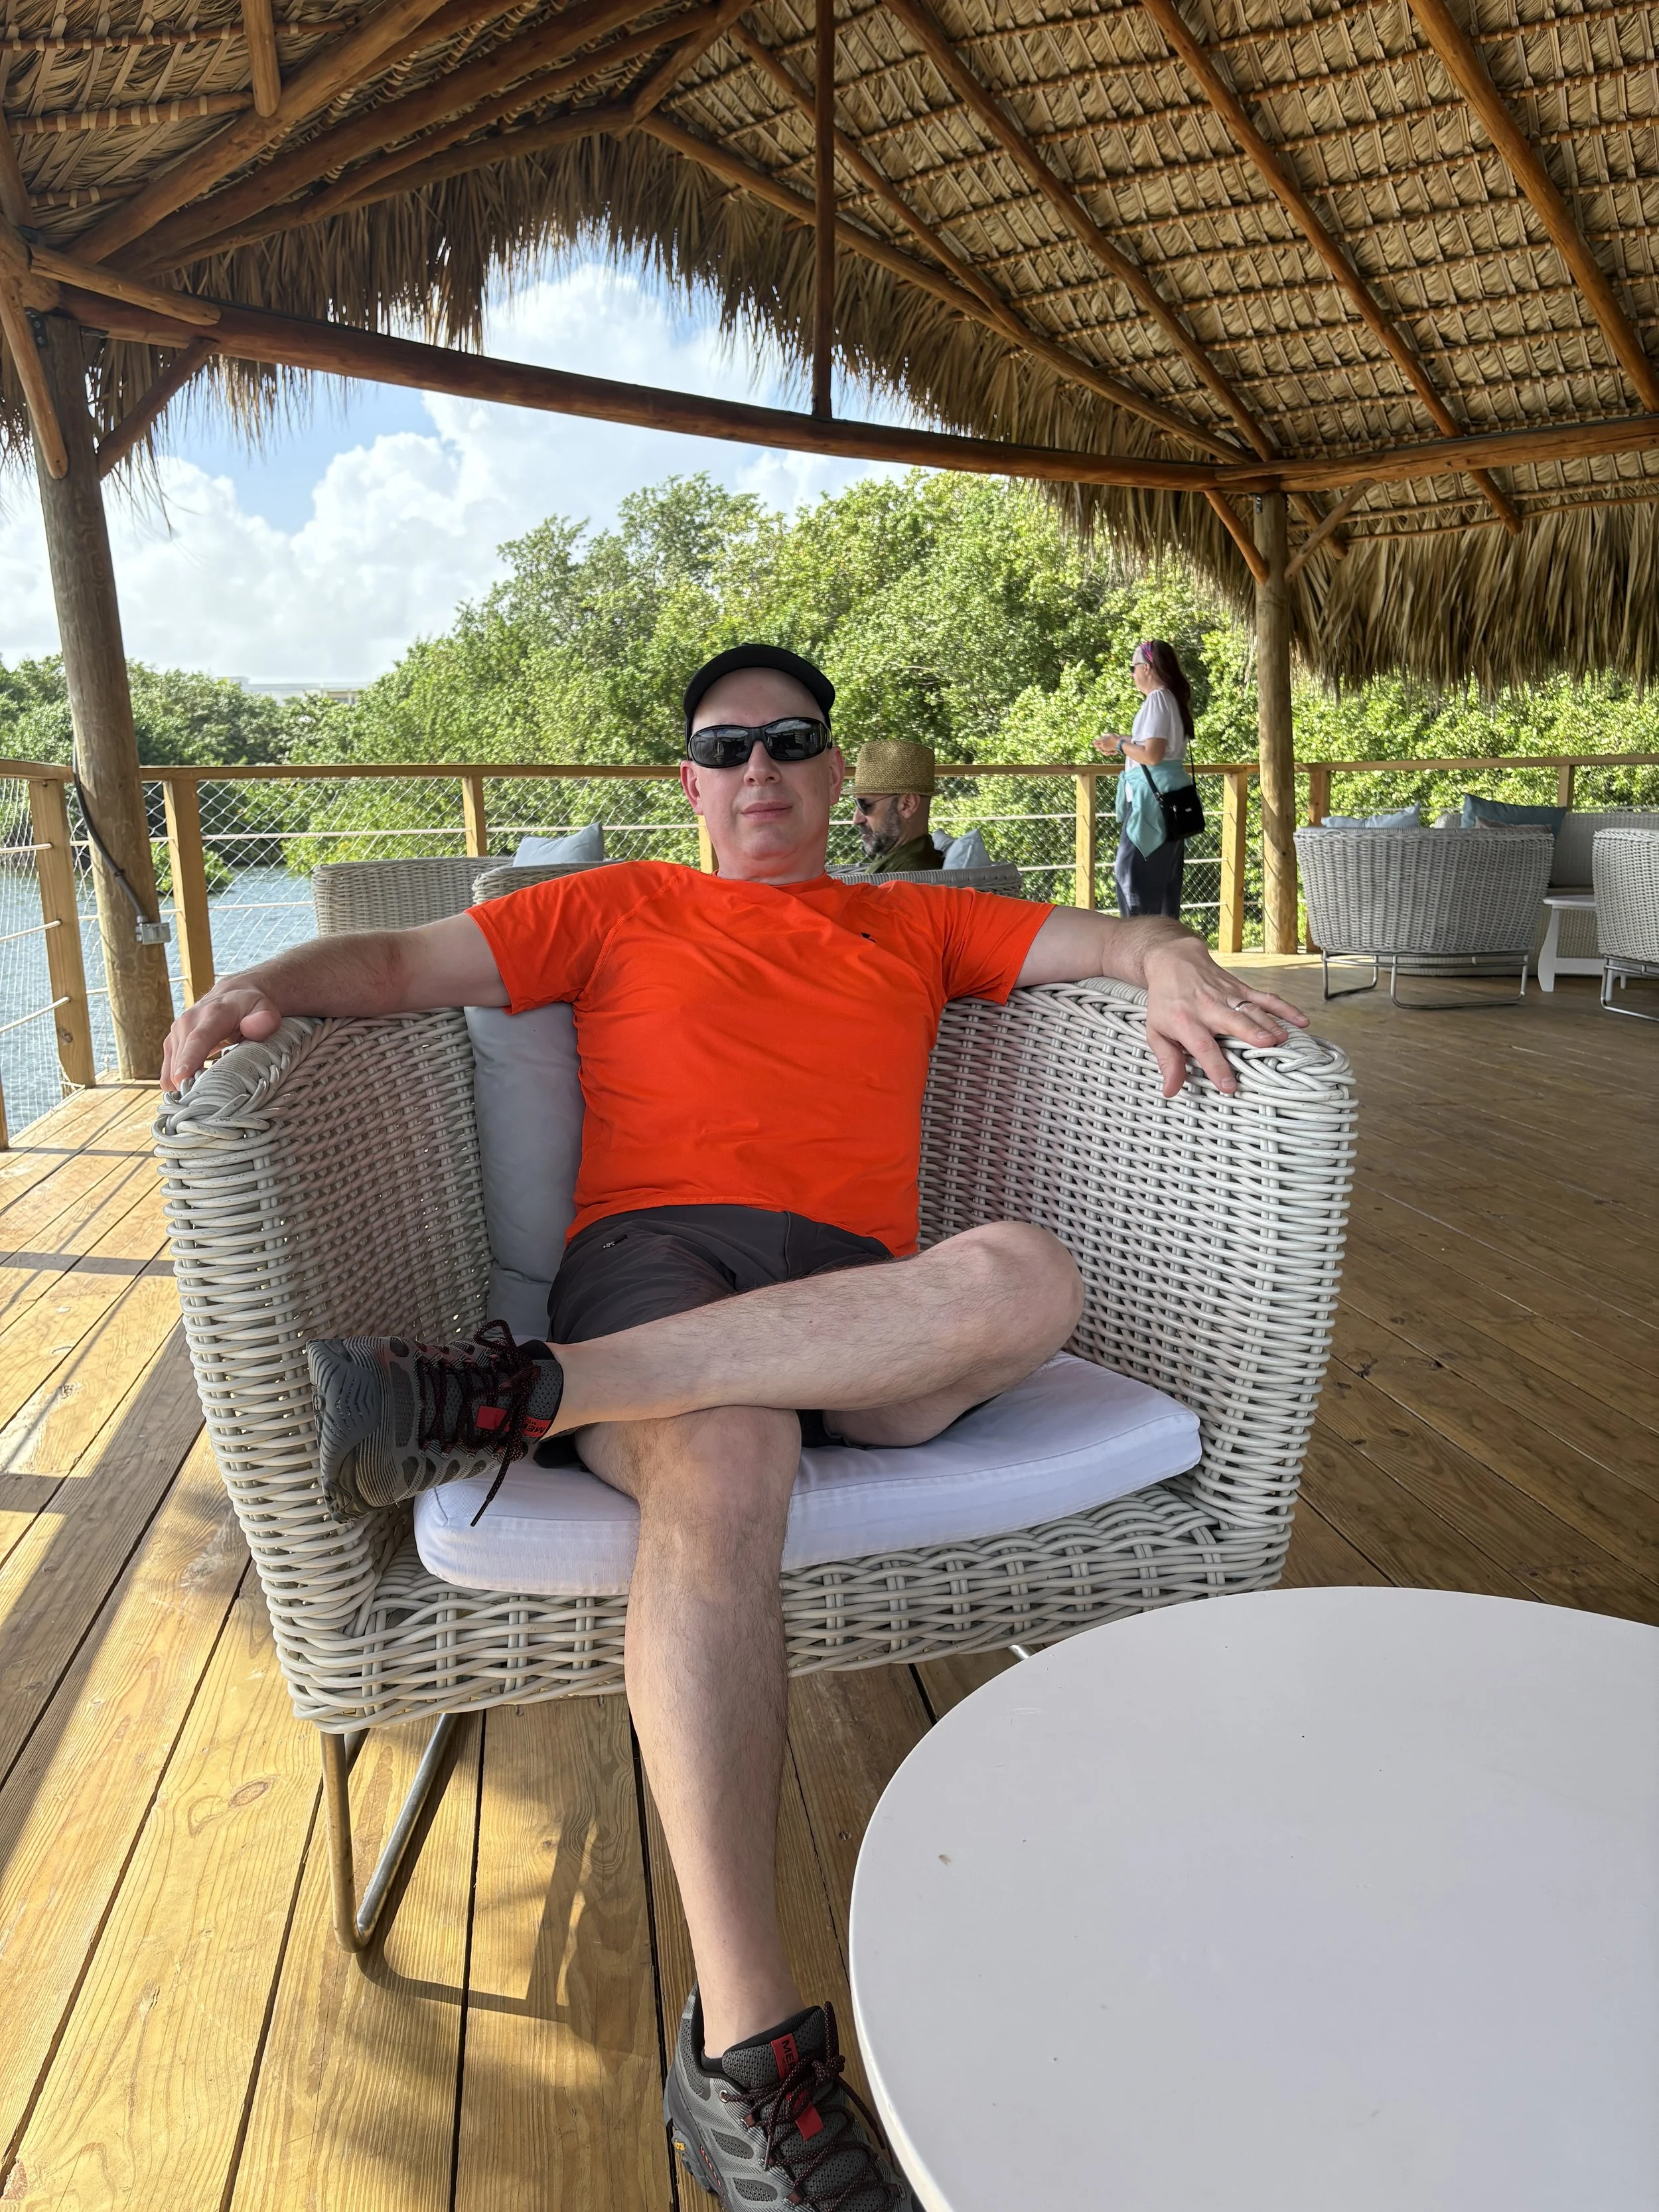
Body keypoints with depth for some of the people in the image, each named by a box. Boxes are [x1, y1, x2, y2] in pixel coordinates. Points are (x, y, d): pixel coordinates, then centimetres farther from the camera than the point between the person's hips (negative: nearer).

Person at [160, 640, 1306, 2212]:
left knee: (1029, 1277, -33)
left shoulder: (917, 925, 29)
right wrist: (267, 985, -5)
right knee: (725, 1457, -37)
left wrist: (1170, 959, -3)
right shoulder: (617, 909, 24)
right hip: (652, 1255, -2)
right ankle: (741, 2045, -30)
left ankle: (510, 1392, -30)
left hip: (859, 1307, 2)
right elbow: (405, 962, 16)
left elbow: (1093, 940, 22)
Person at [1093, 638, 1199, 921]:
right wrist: (1122, 746, 15)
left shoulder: (1157, 699, -13)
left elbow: (1152, 755, -21)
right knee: (1164, 877, 12)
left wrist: (1119, 744, -7)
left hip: (1154, 798, -10)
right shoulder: (1172, 698, 16)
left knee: (1133, 874, -7)